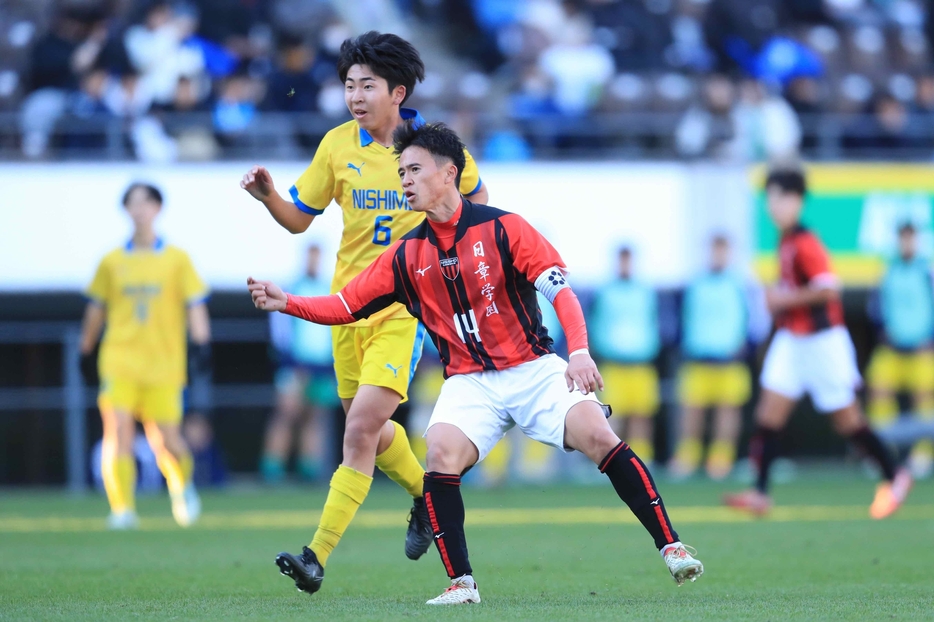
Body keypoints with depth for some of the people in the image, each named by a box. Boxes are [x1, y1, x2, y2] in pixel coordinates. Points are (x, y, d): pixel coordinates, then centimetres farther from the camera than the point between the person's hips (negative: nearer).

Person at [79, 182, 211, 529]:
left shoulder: (176, 259, 4)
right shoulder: (112, 262, 7)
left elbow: (195, 304, 2)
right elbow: (96, 308, 17)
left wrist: (201, 345, -10)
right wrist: (86, 350, 21)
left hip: (163, 365, -1)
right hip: (120, 362, 1)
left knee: (166, 439, 1)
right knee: (118, 430, -15)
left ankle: (182, 487, 33)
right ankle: (123, 510, -11)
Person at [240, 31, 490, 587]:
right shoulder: (338, 145, 1)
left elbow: (475, 196, 14)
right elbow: (299, 219, 6)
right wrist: (267, 196, -13)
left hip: (406, 306, -4)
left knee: (361, 429, -16)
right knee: (371, 430, 15)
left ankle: (319, 555, -18)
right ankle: (427, 494, 45)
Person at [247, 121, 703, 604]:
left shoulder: (502, 228, -6)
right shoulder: (405, 257, 6)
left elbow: (560, 290, -11)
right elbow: (345, 306, 10)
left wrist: (579, 352, -27)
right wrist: (285, 303, -5)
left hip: (533, 369, -3)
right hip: (469, 383, 3)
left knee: (598, 437, -22)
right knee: (441, 455, -25)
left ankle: (671, 549, -14)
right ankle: (461, 583, -17)